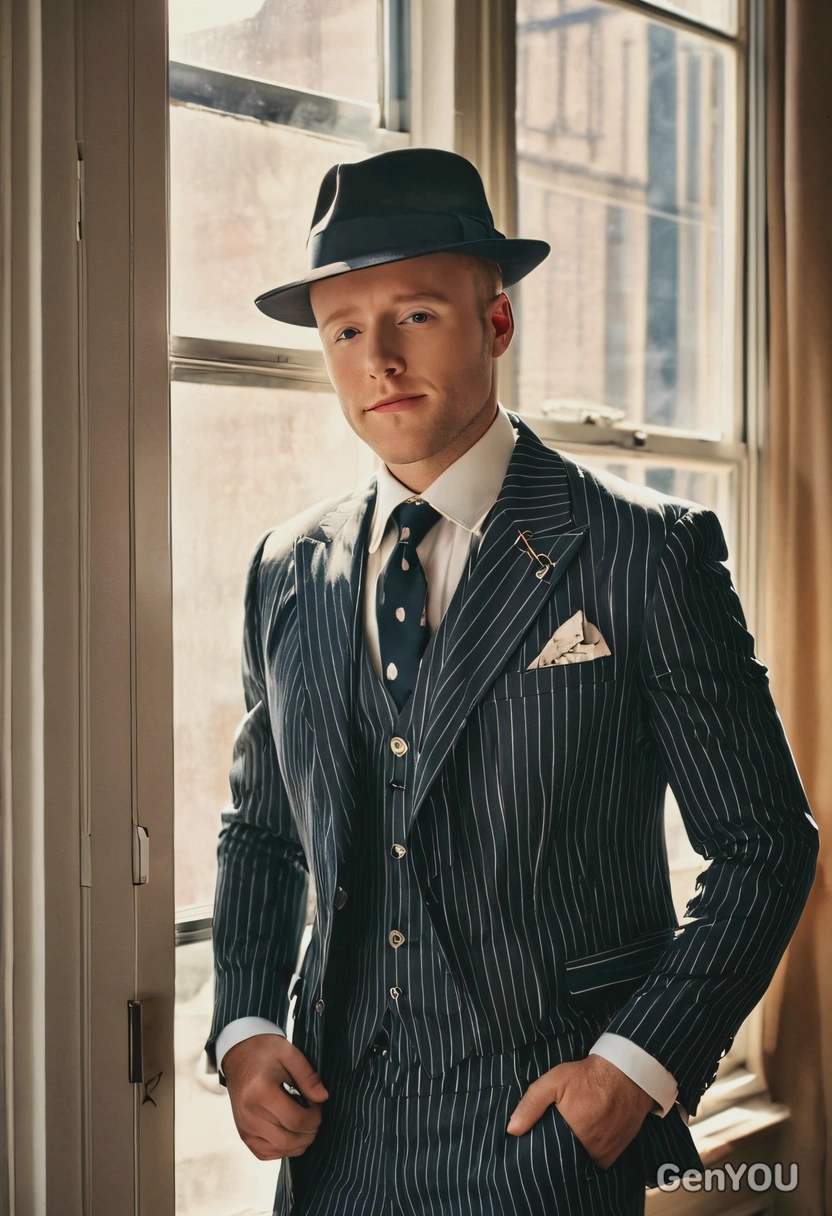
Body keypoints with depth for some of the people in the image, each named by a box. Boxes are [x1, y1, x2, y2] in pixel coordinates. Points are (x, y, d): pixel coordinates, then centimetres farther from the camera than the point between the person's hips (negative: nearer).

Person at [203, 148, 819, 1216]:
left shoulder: (646, 550, -9)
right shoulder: (287, 569, 5)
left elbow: (763, 843, -5)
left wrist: (643, 1062, -14)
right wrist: (243, 1028, 0)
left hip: (547, 1129, -4)